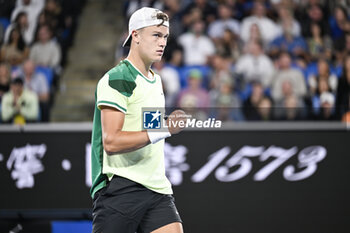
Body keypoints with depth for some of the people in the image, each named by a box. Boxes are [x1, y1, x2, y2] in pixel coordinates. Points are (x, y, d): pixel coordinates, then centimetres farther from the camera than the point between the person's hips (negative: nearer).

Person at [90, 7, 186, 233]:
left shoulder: (156, 81, 20)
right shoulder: (116, 79, -9)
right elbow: (111, 142, -20)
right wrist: (164, 129, -25)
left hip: (157, 188, 8)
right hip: (120, 187, -7)